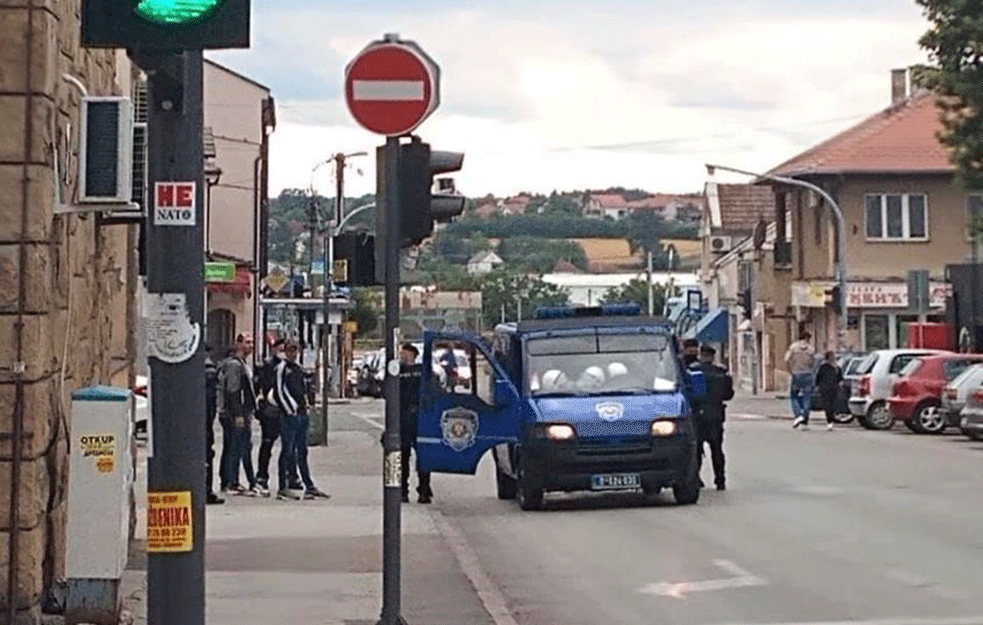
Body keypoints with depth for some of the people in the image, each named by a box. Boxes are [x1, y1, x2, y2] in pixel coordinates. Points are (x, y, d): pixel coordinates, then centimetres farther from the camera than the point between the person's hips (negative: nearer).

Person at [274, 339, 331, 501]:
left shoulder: (299, 369, 18)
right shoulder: (281, 368, -6)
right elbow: (279, 392, -12)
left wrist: (306, 404, 11)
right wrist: (291, 409, -14)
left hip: (302, 414, 8)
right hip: (289, 415, -8)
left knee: (302, 452, 12)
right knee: (287, 451, -4)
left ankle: (309, 486, 14)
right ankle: (283, 487, 0)